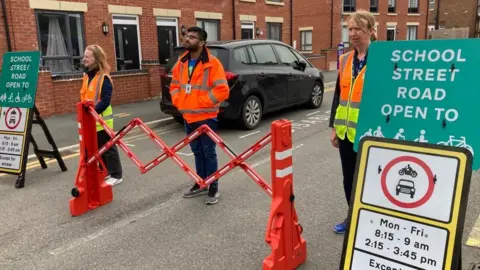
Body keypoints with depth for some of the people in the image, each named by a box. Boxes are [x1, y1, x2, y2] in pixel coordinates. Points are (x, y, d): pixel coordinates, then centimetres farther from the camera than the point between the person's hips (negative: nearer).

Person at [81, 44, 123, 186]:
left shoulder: (104, 78, -16)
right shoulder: (86, 75, 9)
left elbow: (106, 100, -22)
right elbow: (84, 96, 16)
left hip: (102, 119, -8)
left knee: (108, 148, 1)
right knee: (98, 148, 17)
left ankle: (116, 175, 11)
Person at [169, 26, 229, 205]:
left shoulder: (212, 63, -13)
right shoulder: (182, 62, 8)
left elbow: (222, 90, -17)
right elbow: (174, 85, 19)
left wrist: (202, 102, -16)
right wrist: (178, 101, 3)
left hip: (206, 117, -6)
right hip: (188, 117, 7)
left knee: (208, 153, 1)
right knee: (197, 152, 17)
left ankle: (213, 188, 14)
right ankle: (201, 184, 30)